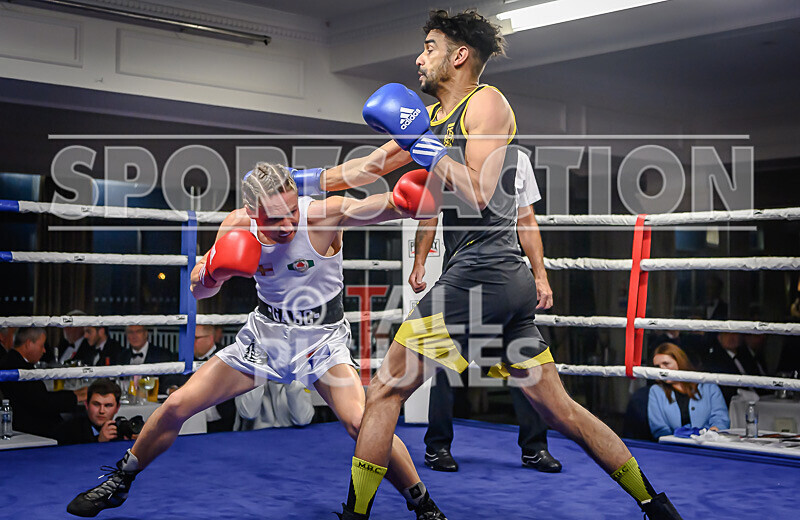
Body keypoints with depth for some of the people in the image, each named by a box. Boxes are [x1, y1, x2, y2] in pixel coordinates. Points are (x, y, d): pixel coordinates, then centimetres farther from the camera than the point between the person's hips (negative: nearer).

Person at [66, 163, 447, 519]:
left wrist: (403, 199, -65)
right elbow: (198, 289, -3)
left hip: (322, 337, -3)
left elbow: (384, 206, -42)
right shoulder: (238, 225, -14)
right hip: (265, 333, 4)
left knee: (361, 422, -28)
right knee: (177, 406, 1)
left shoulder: (323, 214, -26)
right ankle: (119, 483, 27)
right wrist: (212, 274, -26)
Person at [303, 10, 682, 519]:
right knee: (560, 410, 12)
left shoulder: (486, 103, -3)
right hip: (508, 279, 9)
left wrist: (426, 147, -12)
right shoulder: (431, 116, 21)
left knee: (386, 390, -4)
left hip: (481, 272, -9)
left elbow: (479, 195, -16)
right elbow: (367, 167, 27)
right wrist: (301, 180, 27)